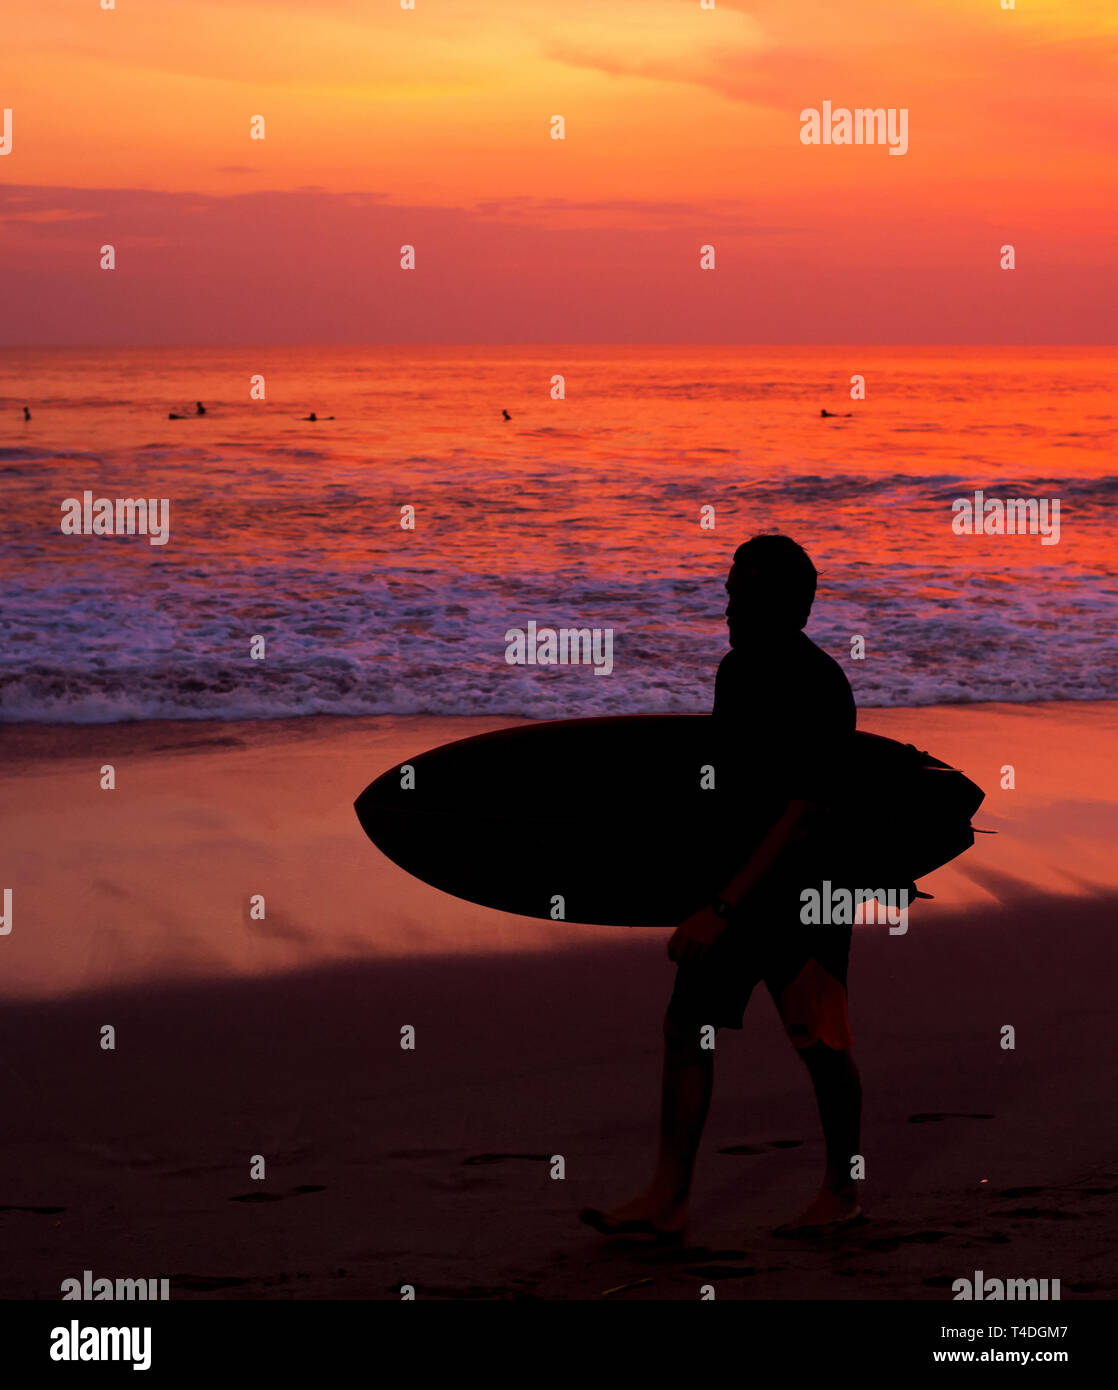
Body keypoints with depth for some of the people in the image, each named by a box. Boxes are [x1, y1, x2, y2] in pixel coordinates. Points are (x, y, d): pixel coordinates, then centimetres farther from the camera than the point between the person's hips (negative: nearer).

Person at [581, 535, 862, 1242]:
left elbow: (803, 815, -24)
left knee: (822, 1044, 5)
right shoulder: (737, 670, 7)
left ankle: (842, 1192, 23)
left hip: (803, 891, -8)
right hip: (734, 876, 8)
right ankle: (667, 1199, 3)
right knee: (687, 1026, 1)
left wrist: (722, 910, -27)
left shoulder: (821, 692, -20)